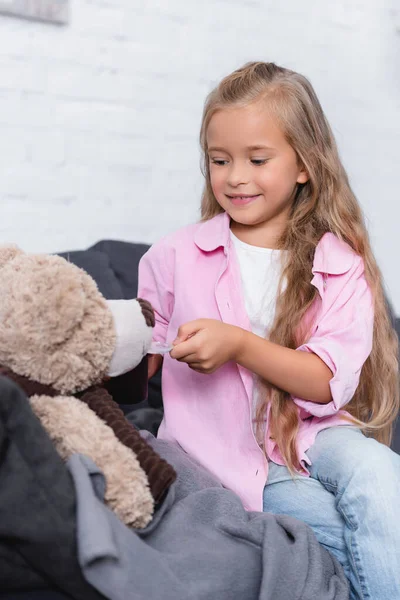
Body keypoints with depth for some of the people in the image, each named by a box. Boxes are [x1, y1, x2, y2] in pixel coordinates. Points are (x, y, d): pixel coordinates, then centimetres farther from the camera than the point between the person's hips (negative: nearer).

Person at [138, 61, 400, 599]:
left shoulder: (339, 263, 1)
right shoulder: (175, 258, 1)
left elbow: (329, 382, -10)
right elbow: (144, 367, 7)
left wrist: (238, 343, -22)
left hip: (309, 436, 1)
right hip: (220, 451, -1)